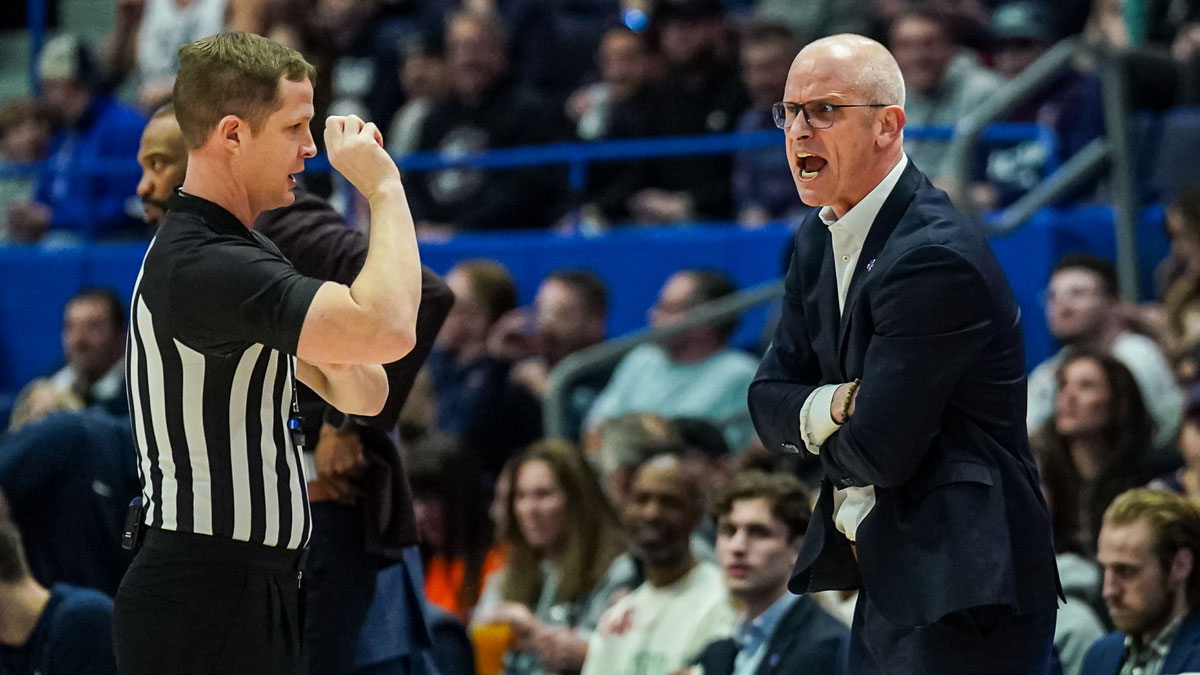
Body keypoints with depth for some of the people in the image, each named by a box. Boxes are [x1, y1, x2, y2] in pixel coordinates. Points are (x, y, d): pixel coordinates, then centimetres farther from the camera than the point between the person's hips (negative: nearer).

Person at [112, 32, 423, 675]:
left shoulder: (241, 252, 15)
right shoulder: (201, 266, -20)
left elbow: (364, 395, 15)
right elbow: (389, 329, -31)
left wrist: (321, 346, -8)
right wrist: (384, 187, -17)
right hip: (200, 605, -10)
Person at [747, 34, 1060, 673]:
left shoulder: (936, 260, -21)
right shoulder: (817, 242, 11)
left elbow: (879, 451, -22)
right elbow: (768, 403, 11)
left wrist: (818, 437, 1)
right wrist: (830, 407, -11)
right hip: (884, 584, 9)